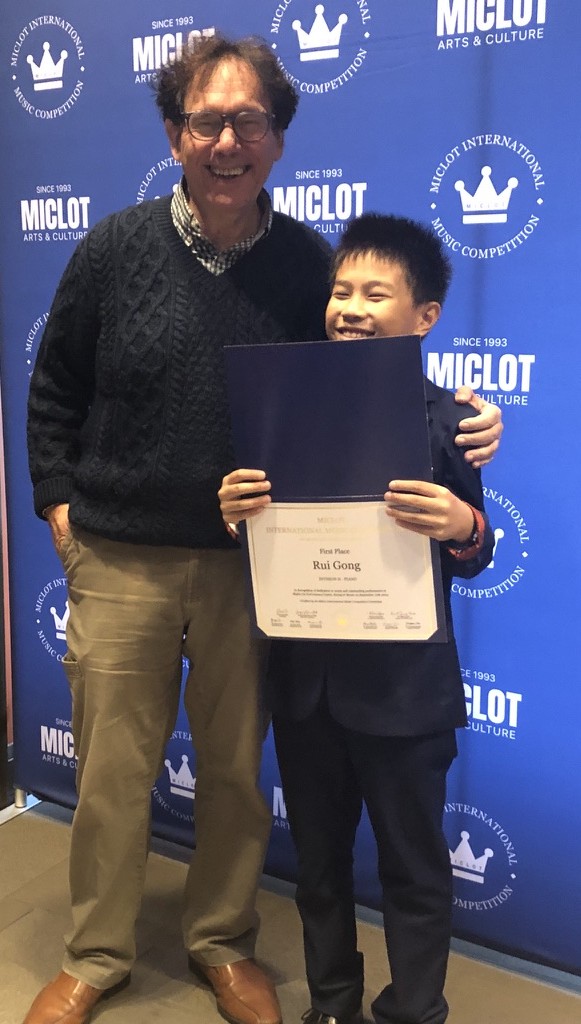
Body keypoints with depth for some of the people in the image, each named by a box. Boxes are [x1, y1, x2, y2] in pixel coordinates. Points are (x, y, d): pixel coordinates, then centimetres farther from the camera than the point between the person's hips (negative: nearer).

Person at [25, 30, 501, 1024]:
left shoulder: (310, 262, 0)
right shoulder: (116, 248, -2)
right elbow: (53, 392, 8)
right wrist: (58, 501, 1)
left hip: (253, 565, 1)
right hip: (119, 561, 0)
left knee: (237, 770, 14)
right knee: (111, 771, 10)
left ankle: (224, 943, 38)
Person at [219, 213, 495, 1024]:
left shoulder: (441, 418, -8)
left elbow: (472, 557, -6)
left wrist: (462, 525, -28)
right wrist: (236, 509, -16)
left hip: (403, 686, -4)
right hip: (305, 676, 4)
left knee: (414, 866, 12)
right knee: (319, 859, 20)